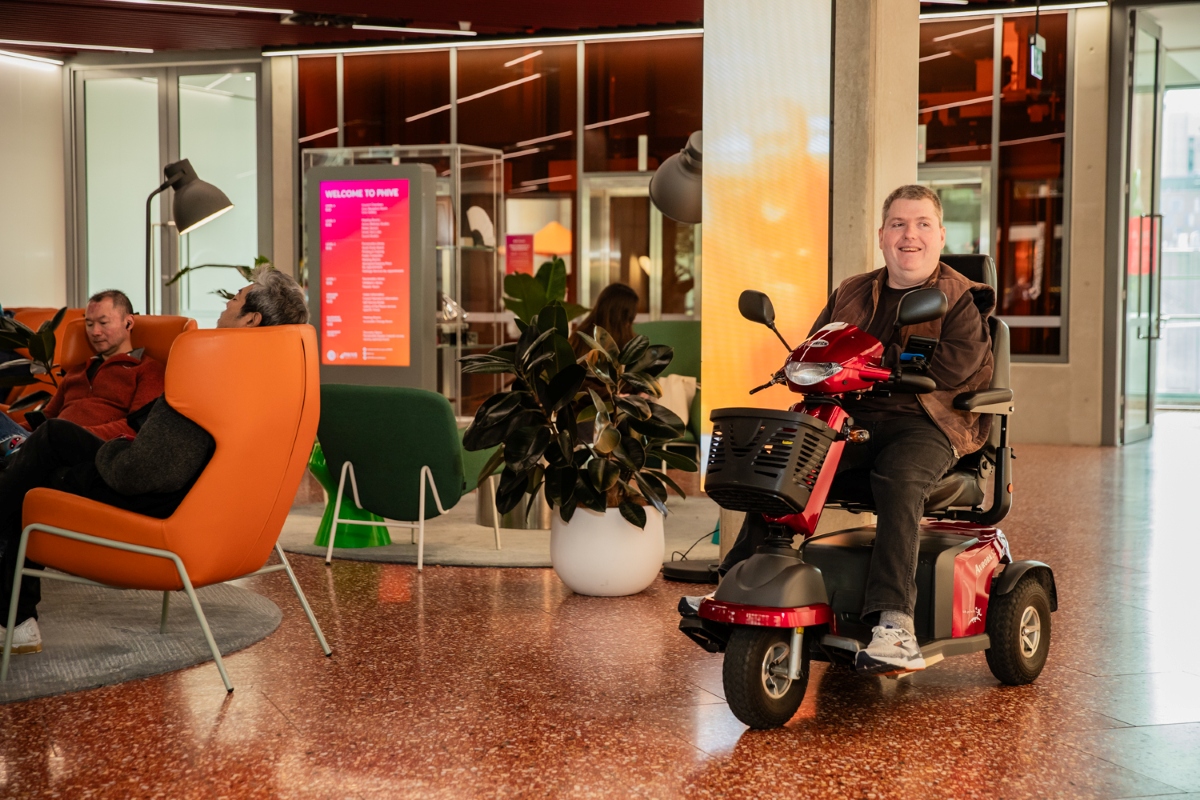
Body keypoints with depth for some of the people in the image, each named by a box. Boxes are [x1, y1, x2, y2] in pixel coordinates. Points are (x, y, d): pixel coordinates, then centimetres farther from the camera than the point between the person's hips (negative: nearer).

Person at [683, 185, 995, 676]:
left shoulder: (961, 300, 5)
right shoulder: (852, 295, 21)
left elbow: (956, 365, -11)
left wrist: (878, 361, -14)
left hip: (925, 424, -4)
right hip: (851, 417, 5)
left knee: (897, 480, -37)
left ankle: (894, 621, -41)